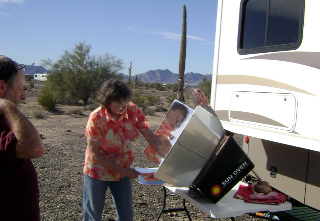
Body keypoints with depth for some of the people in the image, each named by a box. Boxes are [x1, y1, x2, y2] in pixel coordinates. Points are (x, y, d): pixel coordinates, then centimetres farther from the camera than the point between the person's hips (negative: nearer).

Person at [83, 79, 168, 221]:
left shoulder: (134, 111, -13)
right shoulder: (96, 118, -23)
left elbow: (153, 139, -13)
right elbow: (94, 154, -19)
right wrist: (124, 171, -20)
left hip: (123, 171, 4)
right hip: (98, 171, -3)